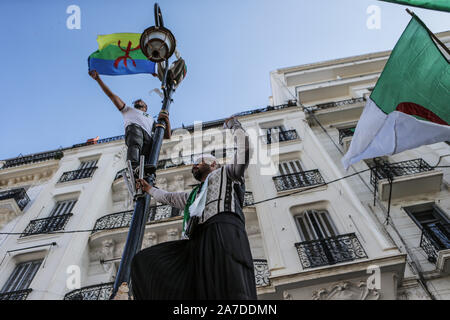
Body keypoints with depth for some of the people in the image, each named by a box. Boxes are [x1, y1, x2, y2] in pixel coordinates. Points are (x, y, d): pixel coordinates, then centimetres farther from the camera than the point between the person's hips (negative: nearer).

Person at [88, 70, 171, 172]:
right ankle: (133, 169, -62)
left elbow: (167, 136, 29)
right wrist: (98, 79, 29)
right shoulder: (128, 110, 43)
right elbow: (111, 95, 36)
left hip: (148, 138, 1)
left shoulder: (151, 120, 42)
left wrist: (166, 120, 12)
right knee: (135, 145, -39)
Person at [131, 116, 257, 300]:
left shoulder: (225, 173, 26)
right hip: (196, 242, 7)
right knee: (143, 262, -9)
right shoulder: (193, 195, 43)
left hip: (223, 230, -7)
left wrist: (233, 124, 28)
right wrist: (148, 188, 67)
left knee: (232, 292, -30)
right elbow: (168, 197, 56)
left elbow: (243, 146, 14)